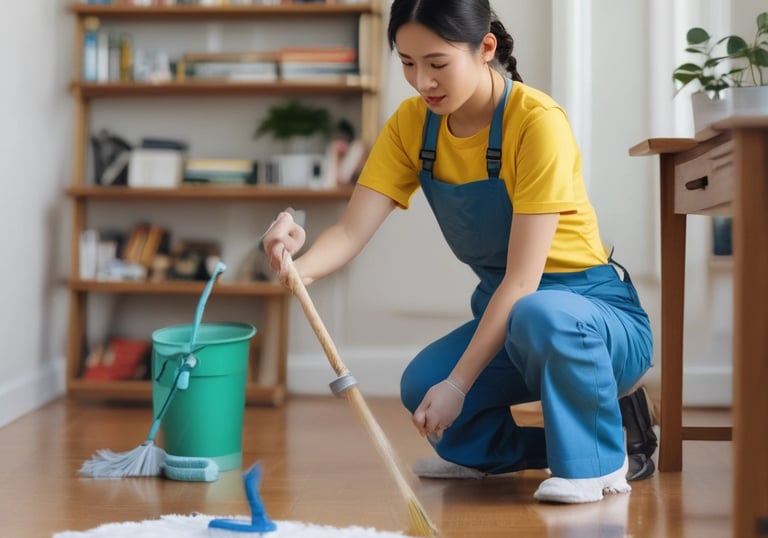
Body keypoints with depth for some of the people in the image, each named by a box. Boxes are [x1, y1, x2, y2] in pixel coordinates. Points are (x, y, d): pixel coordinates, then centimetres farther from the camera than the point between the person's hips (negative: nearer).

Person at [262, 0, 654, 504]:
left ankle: (600, 458, -9)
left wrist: (458, 384, -29)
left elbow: (523, 279, -26)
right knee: (422, 389, -20)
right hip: (505, 317, 6)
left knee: (539, 315, -38)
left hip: (598, 315, -5)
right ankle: (544, 447, 10)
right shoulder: (412, 123, -5)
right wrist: (299, 266, -36)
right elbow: (351, 231, -13)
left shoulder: (537, 121, -23)